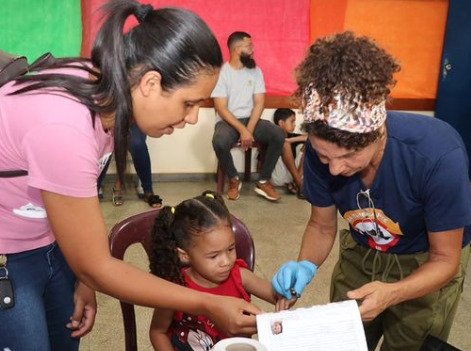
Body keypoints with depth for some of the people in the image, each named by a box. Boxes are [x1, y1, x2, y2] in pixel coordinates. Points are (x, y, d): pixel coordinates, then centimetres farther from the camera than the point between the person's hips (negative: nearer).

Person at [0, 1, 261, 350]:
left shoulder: (104, 91, -12)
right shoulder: (64, 127, -36)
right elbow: (96, 266, -25)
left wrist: (84, 282, 3)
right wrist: (209, 305, -20)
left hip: (48, 243, 7)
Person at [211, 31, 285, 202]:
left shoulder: (255, 71, 6)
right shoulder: (221, 72, -7)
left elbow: (259, 103, 0)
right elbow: (221, 109, -13)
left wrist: (249, 130, -15)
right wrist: (242, 130, -23)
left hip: (251, 119, 4)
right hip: (228, 121, -3)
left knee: (278, 135, -23)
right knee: (219, 142, -37)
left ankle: (263, 182, -8)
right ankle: (234, 180, -7)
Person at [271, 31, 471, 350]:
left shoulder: (439, 155, -36)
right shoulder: (323, 150, -26)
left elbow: (445, 259, -22)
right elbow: (322, 225, -8)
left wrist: (391, 293, -40)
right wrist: (306, 266, -29)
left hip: (429, 265, -3)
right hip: (362, 253, 3)